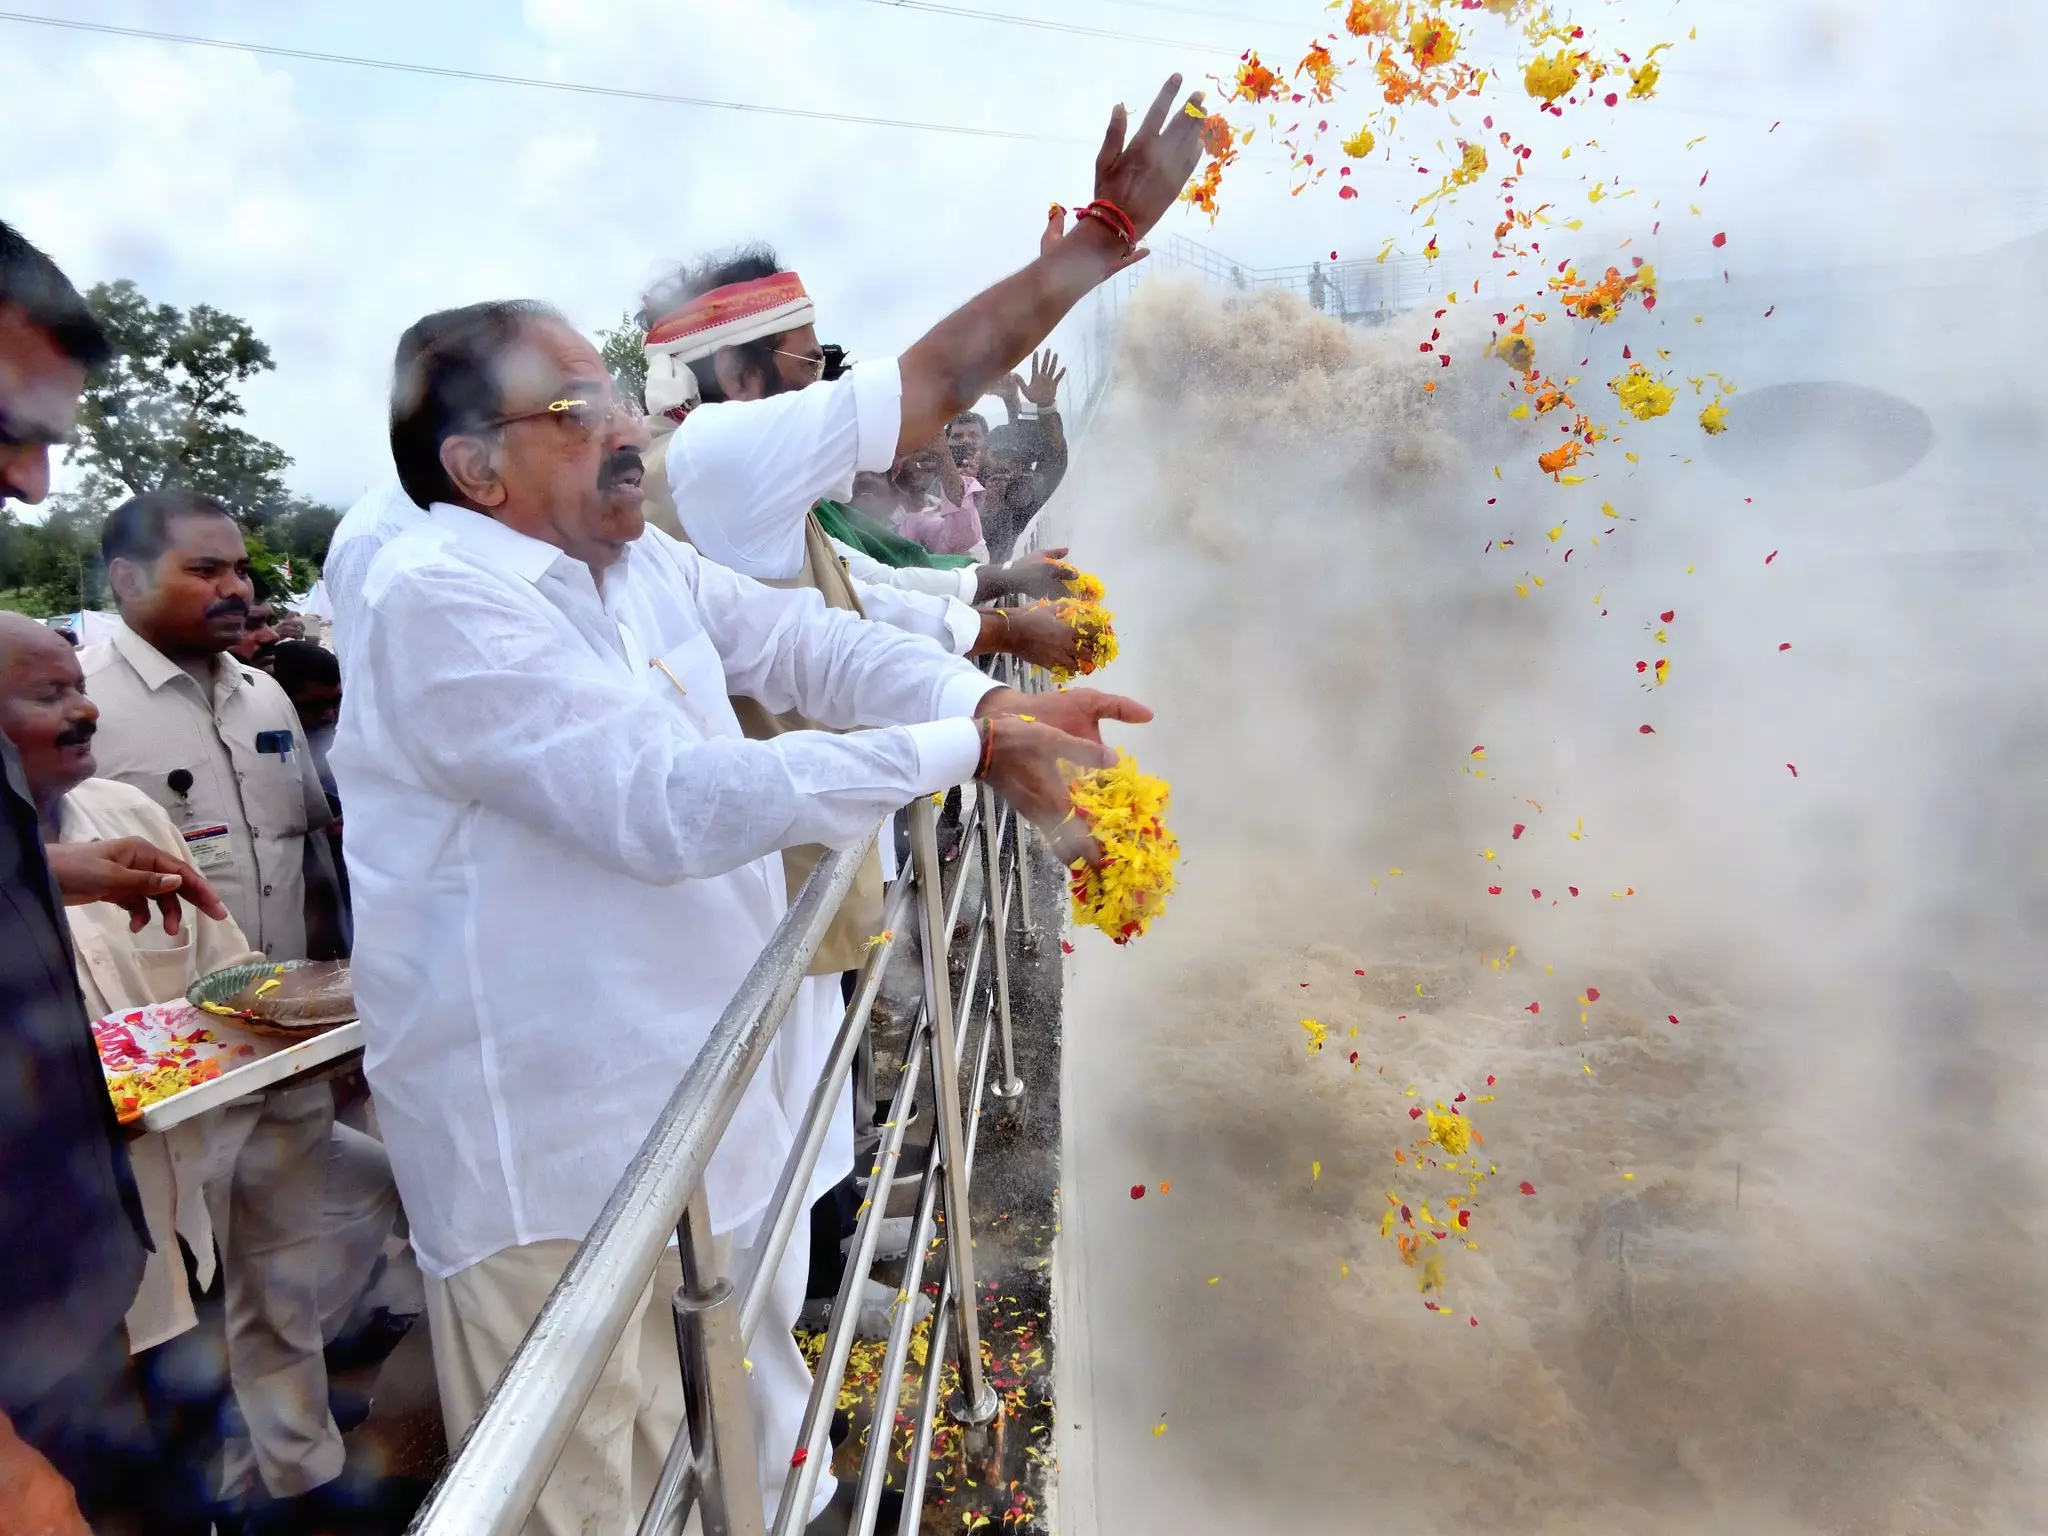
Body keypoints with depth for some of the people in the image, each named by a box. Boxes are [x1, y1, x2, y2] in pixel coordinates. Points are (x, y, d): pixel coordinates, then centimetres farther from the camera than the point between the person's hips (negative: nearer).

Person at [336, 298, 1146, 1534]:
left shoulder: (640, 559, 7)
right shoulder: (436, 601, -19)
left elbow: (809, 642, 1)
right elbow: (672, 801, -28)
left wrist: (990, 703, -18)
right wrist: (964, 750, -26)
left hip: (708, 1085, 8)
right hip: (555, 1140, -7)